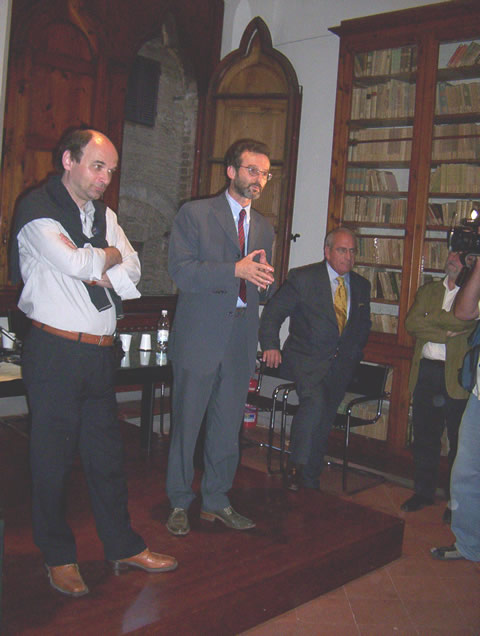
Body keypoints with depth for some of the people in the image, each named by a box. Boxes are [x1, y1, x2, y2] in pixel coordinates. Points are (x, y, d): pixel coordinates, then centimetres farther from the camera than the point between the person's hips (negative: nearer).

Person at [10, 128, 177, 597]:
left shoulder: (104, 215, 15)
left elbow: (132, 270, 6)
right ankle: (58, 557, 23)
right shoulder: (37, 210, -7)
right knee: (52, 456, 6)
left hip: (100, 352, 6)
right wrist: (109, 255, -2)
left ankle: (123, 546, 28)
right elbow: (77, 264, -20)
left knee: (106, 450, 14)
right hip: (55, 351, -6)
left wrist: (98, 271, -11)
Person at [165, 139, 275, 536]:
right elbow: (181, 271, -13)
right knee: (186, 424, 4)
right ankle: (180, 503, 21)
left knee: (228, 426, 12)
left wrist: (263, 278, -6)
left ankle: (216, 501, 28)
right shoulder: (194, 214, -2)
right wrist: (236, 270, -22)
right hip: (199, 337, -5)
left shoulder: (264, 228, 15)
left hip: (240, 341, 5)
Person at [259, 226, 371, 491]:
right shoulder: (302, 278, -4)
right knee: (315, 401, -29)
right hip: (306, 361, -4)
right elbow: (273, 312, -3)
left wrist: (354, 351, 11)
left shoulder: (361, 285, 11)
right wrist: (271, 346, -14)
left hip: (340, 363, 4)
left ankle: (310, 483, 18)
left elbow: (364, 323, 24)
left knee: (323, 421, 3)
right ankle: (296, 467, -15)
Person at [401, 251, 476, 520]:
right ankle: (424, 492, 24)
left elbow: (465, 318, -18)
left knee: (459, 440, 3)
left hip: (456, 374, -4)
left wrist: (429, 317, -5)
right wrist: (446, 333, -12)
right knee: (425, 437, 11)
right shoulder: (428, 290, 15)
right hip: (426, 370, 4)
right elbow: (411, 323, 1)